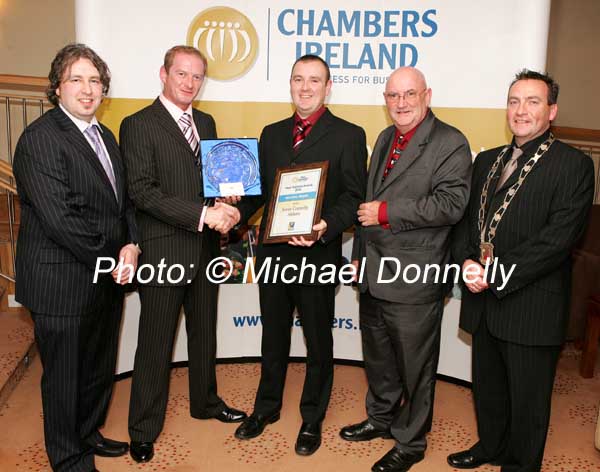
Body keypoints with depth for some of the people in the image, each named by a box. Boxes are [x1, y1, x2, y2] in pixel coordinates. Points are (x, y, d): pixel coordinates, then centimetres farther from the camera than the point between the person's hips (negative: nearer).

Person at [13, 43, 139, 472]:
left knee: (99, 368, 22)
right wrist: (112, 260, -16)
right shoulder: (41, 138, -16)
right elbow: (59, 218, -23)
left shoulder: (105, 136, 12)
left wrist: (131, 245, -4)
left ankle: (88, 434, 44)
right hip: (63, 284, -8)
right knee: (65, 376, 10)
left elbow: (123, 200, 14)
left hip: (108, 279, 8)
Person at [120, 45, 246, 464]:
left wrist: (224, 207, -5)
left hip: (205, 249, 7)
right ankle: (144, 429, 21)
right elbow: (144, 192, -18)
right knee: (156, 343, 4)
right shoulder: (138, 125, -9)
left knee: (204, 332, 21)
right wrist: (202, 214, -24)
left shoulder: (206, 123, 12)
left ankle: (205, 401, 41)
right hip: (163, 251, -6)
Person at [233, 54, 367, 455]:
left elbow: (353, 197, -10)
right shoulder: (272, 134, 11)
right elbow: (259, 189, 12)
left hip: (317, 254, -4)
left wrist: (326, 226, -28)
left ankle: (313, 419, 31)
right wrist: (237, 213, -7)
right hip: (272, 252, 5)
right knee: (273, 337, 19)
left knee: (318, 342, 12)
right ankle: (267, 407, 39)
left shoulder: (348, 135, -5)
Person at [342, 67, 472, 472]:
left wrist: (386, 213, -22)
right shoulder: (386, 138, 14)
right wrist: (360, 253, 19)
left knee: (415, 366, 8)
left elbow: (450, 204, -23)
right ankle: (381, 419, 44)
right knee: (378, 357, 22)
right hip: (374, 273, 8)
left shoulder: (450, 143, -11)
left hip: (414, 280, -8)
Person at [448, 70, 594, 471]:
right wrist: (467, 261, -8)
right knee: (487, 386, 22)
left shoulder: (574, 165, -9)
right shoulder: (487, 161, 12)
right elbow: (467, 218, 11)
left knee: (527, 398, 11)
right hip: (484, 300, 6)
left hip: (531, 306, -6)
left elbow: (559, 238, -18)